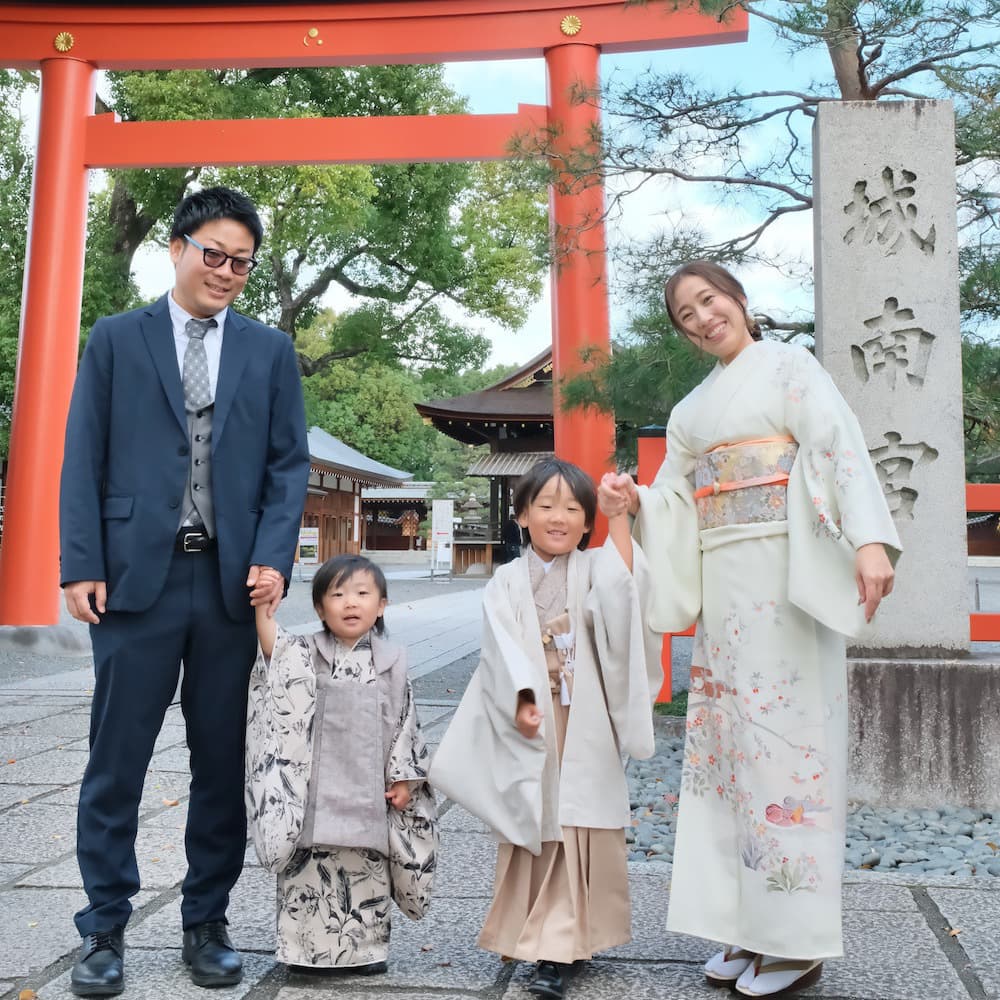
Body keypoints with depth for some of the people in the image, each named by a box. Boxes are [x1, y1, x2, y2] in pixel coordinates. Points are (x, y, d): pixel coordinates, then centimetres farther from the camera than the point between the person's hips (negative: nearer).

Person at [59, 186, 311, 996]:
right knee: (117, 761, 5)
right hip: (137, 576, -1)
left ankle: (207, 922, 23)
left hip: (234, 581, 2)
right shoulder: (116, 339, 8)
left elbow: (289, 465, 6)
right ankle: (105, 929, 20)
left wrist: (273, 559, -7)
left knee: (224, 763, 8)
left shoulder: (271, 351, 11)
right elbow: (84, 460, 4)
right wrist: (81, 566, -5)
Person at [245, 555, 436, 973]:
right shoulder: (304, 654, 0)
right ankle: (309, 947, 21)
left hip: (368, 789, 1)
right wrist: (262, 608, -35)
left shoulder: (391, 662, 2)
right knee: (312, 865, 5)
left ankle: (365, 946, 26)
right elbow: (272, 647, -20)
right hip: (316, 787, -1)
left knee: (366, 867, 10)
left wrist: (402, 778, 3)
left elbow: (405, 722, 5)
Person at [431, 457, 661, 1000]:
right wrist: (522, 700, -21)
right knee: (532, 832, 6)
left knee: (576, 828, -3)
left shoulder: (592, 570, 5)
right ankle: (548, 936, 23)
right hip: (528, 726, 1)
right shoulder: (507, 582, 5)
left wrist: (619, 517, -22)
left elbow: (621, 590, -18)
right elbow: (503, 648, -7)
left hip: (584, 727, -1)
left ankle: (556, 948, 4)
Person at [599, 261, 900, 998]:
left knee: (785, 733, -7)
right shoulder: (691, 409, 21)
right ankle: (749, 925, 15)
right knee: (728, 735, 5)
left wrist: (870, 541, -23)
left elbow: (841, 447, -10)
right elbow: (676, 501, 18)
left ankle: (799, 938, 3)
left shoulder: (789, 366, 4)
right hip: (721, 582, 6)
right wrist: (634, 499, -4)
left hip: (786, 574, -6)